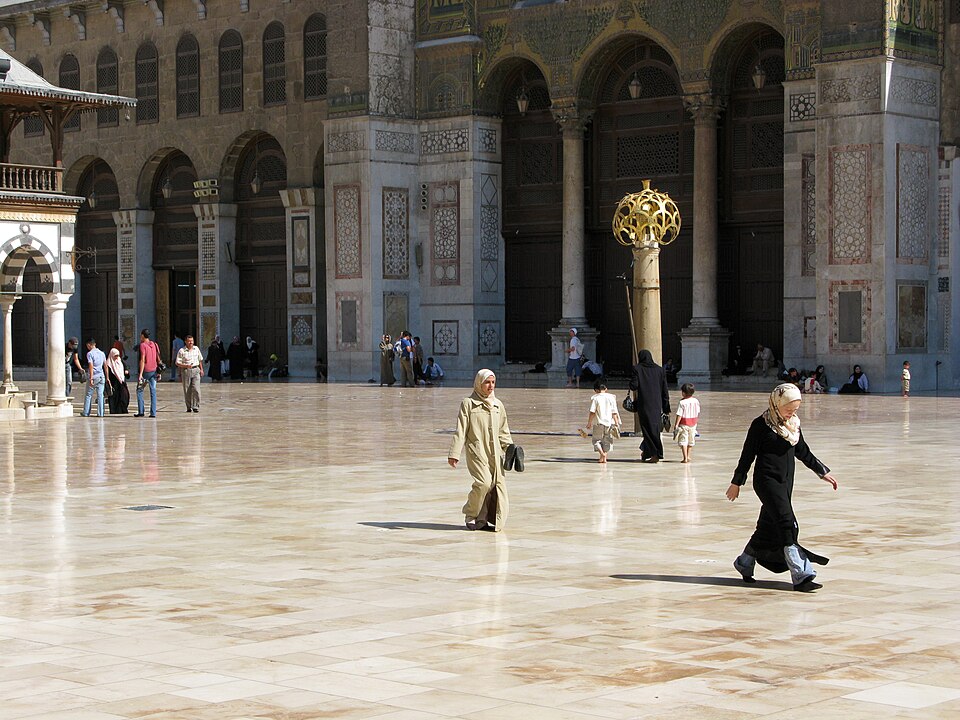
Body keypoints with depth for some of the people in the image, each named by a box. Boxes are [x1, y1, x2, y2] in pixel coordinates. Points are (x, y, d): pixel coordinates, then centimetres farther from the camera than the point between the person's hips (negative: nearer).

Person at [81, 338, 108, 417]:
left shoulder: (90, 353, -7)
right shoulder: (102, 353, 10)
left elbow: (91, 366, -14)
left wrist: (91, 378, -16)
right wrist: (107, 377, 18)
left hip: (93, 377, -4)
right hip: (101, 376, 4)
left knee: (88, 395, 6)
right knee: (100, 395, 4)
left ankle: (86, 413, 9)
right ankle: (100, 413, 1)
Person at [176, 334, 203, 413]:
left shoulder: (196, 349, 9)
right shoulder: (182, 351, -4)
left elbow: (200, 360, 22)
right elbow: (178, 363, -6)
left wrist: (201, 369, 18)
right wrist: (186, 366, -20)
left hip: (196, 370, 2)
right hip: (186, 371, -2)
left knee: (196, 389, -11)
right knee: (187, 391, 2)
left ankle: (196, 407, -7)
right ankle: (189, 407, 12)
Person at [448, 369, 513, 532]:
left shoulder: (498, 405, 15)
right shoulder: (468, 403, 0)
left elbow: (503, 432, 23)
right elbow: (460, 431, -2)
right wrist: (454, 454, -7)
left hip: (495, 451, 5)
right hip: (476, 450, -5)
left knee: (498, 483, -4)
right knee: (483, 482, -18)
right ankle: (470, 515, 2)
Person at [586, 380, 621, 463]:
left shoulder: (595, 398, -5)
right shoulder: (611, 397, 3)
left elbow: (592, 412, -8)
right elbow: (614, 412, 2)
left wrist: (589, 423, 1)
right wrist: (616, 423, 8)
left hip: (599, 423, -3)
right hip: (609, 423, 3)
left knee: (596, 440, 8)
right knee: (607, 441, 14)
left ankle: (602, 453, -15)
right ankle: (605, 457, 7)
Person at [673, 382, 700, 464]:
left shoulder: (682, 402, -16)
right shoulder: (696, 401, 0)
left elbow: (679, 415, -16)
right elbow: (698, 413, 9)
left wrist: (676, 424, -10)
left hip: (684, 424, -5)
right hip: (693, 424, 5)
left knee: (683, 441, -1)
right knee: (691, 441, 18)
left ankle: (685, 458, -9)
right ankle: (688, 456, 24)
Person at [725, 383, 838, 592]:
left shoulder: (793, 424, 10)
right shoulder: (761, 425, -9)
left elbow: (803, 452, 22)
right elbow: (748, 455, -5)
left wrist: (823, 472, 22)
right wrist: (736, 482, -1)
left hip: (785, 482, 7)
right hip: (767, 481, -7)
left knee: (769, 527, 11)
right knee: (787, 525, -15)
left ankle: (744, 563, 30)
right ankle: (801, 576, -18)